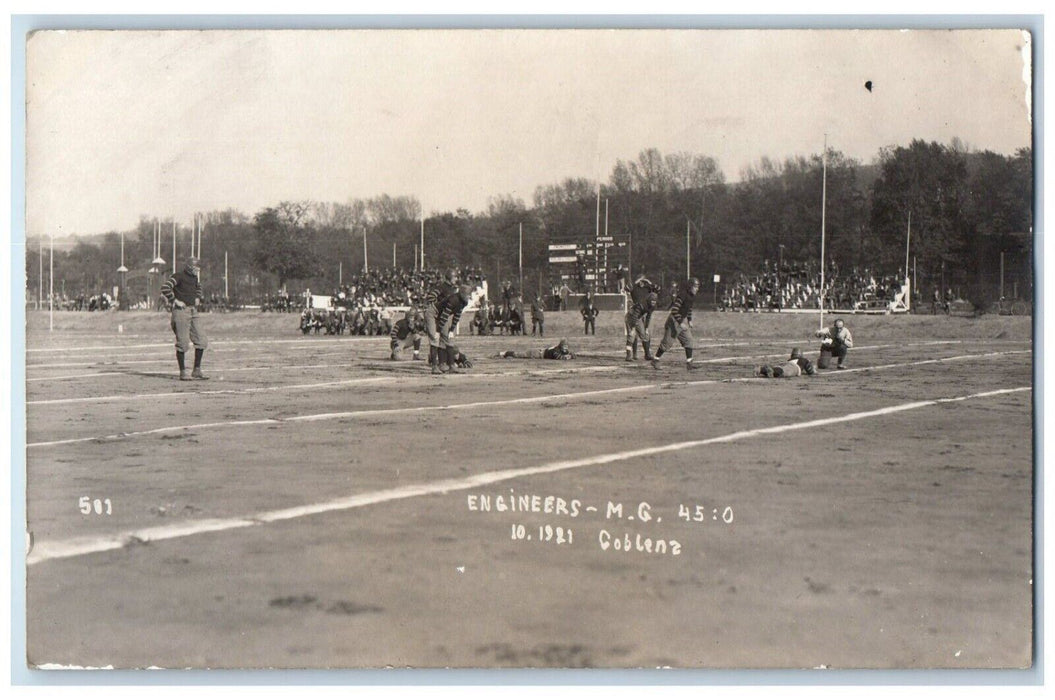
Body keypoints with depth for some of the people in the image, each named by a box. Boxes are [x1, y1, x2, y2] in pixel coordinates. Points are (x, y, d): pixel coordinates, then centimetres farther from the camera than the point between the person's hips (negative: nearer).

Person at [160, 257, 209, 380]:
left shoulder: (194, 278, 14)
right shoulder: (178, 276, -11)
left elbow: (198, 287, 37)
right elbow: (165, 288, -23)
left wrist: (197, 298, 20)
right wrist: (175, 301, -20)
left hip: (193, 311, 8)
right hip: (181, 311, -8)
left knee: (202, 341, 4)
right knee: (183, 343, -5)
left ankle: (197, 371, 12)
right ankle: (183, 373, 3)